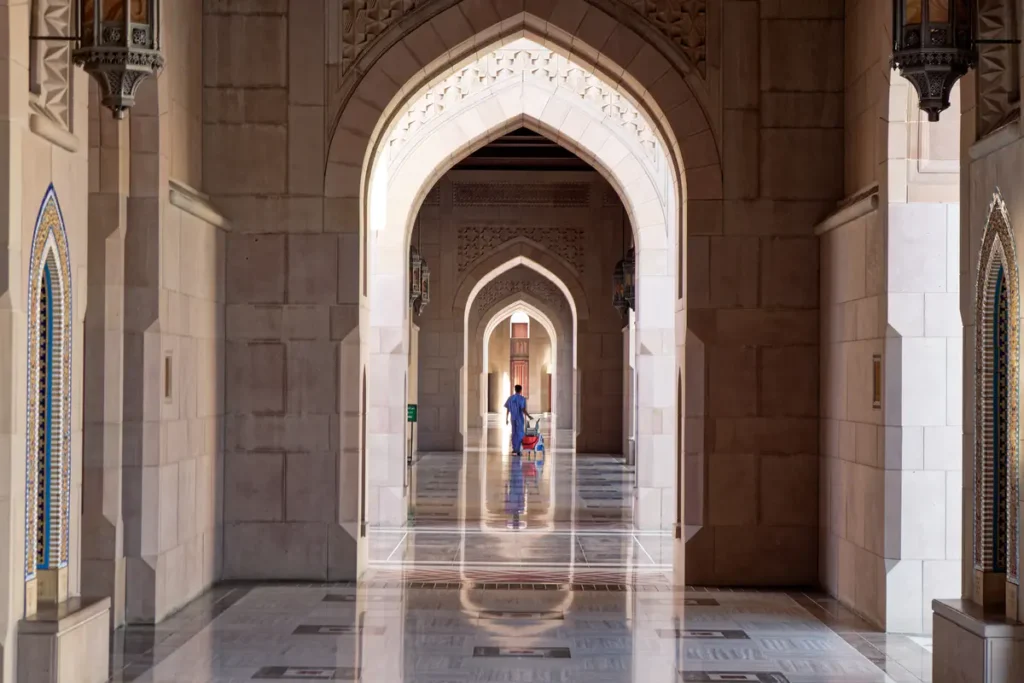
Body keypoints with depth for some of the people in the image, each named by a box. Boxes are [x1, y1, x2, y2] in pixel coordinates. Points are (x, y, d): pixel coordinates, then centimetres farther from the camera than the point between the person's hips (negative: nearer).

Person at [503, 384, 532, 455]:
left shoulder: (510, 398, 4)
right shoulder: (522, 398, -12)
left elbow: (507, 409, 5)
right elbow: (523, 410, -18)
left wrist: (506, 419, 12)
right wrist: (529, 416, -5)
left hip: (512, 418, 5)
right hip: (519, 418, -5)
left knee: (514, 433, 18)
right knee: (520, 434, 1)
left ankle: (514, 448, 25)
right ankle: (518, 450, -5)